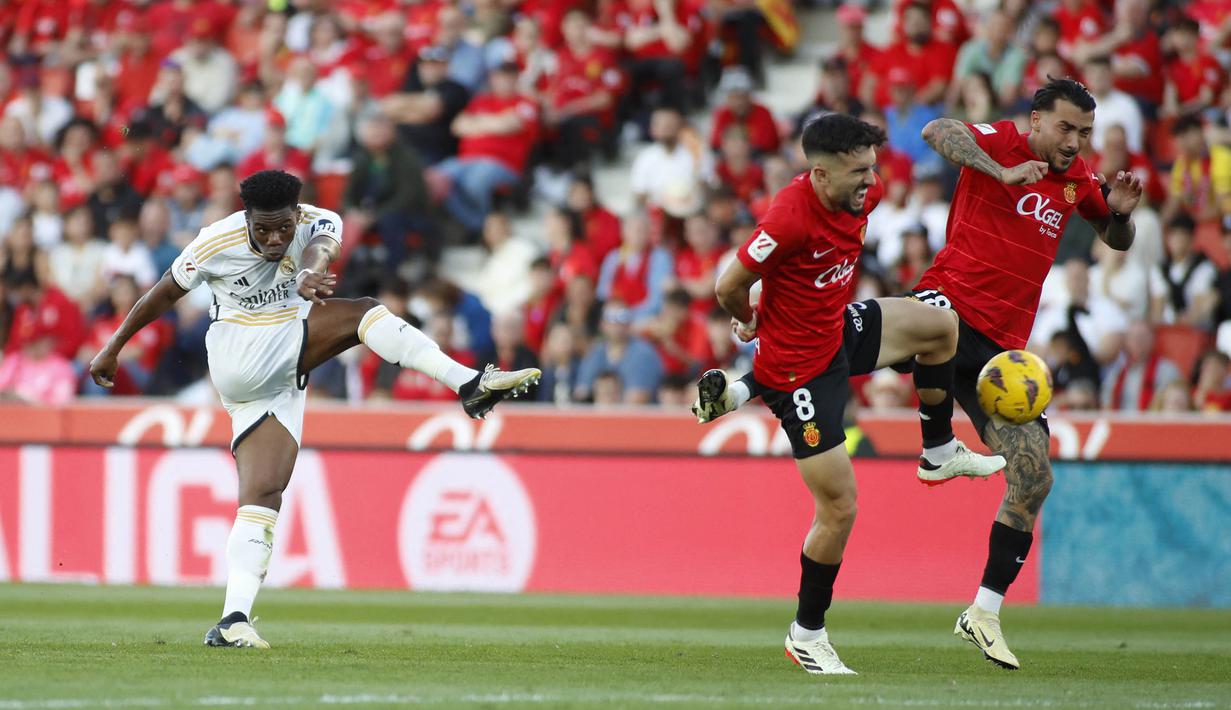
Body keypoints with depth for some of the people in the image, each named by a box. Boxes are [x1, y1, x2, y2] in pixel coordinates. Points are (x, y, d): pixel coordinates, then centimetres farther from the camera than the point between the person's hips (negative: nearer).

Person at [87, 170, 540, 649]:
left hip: (283, 376, 3)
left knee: (263, 497, -10)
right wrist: (114, 348, 12)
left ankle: (232, 621, -15)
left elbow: (321, 244, -35)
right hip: (237, 357, -3)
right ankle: (471, 385, -40)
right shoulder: (215, 245, -11)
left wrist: (311, 271, -60)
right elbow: (163, 295, 3)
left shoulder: (318, 223, -10)